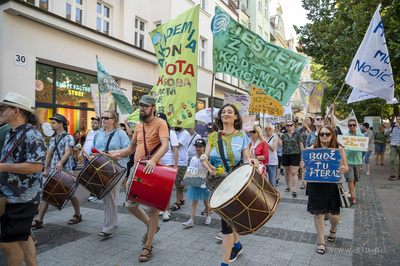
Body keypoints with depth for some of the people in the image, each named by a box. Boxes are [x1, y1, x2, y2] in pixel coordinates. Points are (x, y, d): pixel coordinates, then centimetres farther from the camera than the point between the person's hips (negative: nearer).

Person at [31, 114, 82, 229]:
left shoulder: (68, 137, -5)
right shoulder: (52, 139, 16)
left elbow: (68, 152, -20)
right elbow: (49, 154, 19)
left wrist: (60, 162, -35)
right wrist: (46, 169, 15)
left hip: (65, 171, -6)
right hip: (52, 171, 6)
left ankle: (78, 215, 22)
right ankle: (39, 220, 6)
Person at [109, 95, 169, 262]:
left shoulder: (160, 123, -8)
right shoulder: (139, 126, 14)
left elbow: (165, 145, -24)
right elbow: (132, 147, 23)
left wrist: (153, 160, -39)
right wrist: (118, 153, 5)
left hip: (152, 172, -7)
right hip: (137, 171, 7)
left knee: (152, 208, 2)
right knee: (130, 205, 11)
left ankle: (148, 246, 17)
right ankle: (151, 226, 36)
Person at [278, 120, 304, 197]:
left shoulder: (297, 135, 2)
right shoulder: (283, 135, 9)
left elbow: (301, 145, 3)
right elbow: (280, 143, -3)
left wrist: (303, 155, -2)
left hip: (295, 155, -3)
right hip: (285, 155, 3)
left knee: (294, 173, -10)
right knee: (287, 172, 13)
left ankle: (294, 190, -10)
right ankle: (288, 186, 32)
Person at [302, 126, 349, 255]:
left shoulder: (338, 149, -1)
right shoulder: (312, 148, 1)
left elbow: (345, 167, 3)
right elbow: (304, 166, 6)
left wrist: (343, 169, -20)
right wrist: (303, 165, -17)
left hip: (332, 185, 0)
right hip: (315, 185, 0)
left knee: (333, 214, 5)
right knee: (318, 214, 6)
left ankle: (333, 229, 43)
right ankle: (321, 241, 25)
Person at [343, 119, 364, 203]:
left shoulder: (361, 136, 5)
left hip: (357, 160, 2)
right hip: (348, 161, -2)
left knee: (355, 179, 13)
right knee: (350, 179, -7)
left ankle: (351, 192, 34)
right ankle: (352, 196, -1)